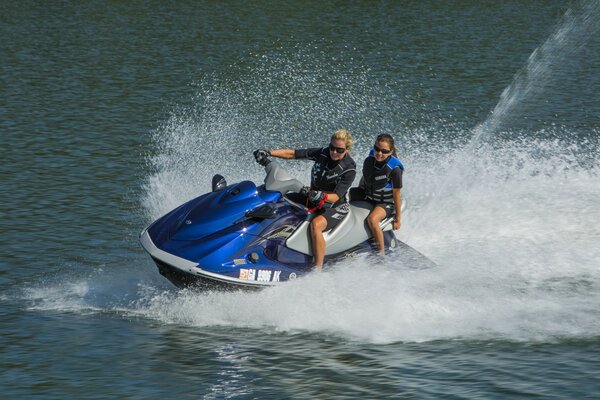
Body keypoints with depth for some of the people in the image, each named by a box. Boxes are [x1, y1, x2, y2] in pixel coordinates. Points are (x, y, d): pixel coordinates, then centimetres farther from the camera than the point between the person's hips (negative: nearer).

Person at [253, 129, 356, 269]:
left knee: (315, 225, -38)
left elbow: (336, 196, -26)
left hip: (336, 206, -7)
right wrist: (268, 153, -16)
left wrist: (321, 196, -47)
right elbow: (292, 153, -4)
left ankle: (318, 270, -33)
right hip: (313, 199, 7)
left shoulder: (349, 169, -20)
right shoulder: (322, 153, -7)